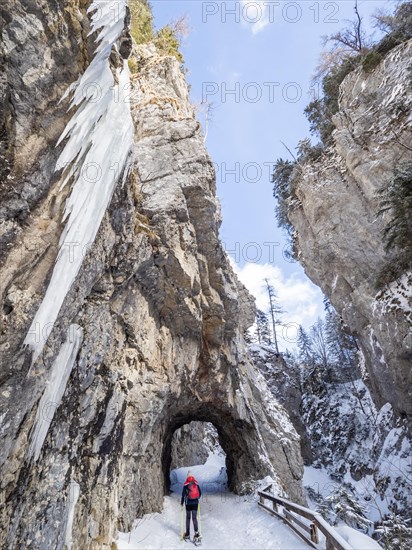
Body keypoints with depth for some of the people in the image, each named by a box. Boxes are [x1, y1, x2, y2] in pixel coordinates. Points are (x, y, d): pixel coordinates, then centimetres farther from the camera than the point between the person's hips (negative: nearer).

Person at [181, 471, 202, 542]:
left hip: (188, 503, -2)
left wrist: (182, 502, 7)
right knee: (194, 518, 5)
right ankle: (197, 534, -9)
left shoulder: (186, 485, -9)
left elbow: (183, 494, -8)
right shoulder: (196, 484, -1)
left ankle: (187, 534, 20)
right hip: (195, 503, 2)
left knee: (188, 518, 13)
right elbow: (200, 493, 6)